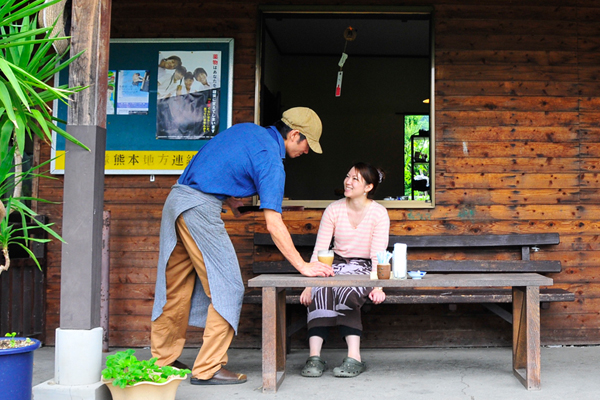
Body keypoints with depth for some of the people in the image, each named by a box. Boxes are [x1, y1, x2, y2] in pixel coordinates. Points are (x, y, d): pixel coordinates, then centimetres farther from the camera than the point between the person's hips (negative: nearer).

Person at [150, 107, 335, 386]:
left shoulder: (247, 130, 16)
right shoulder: (271, 159, -9)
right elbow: (273, 225, -13)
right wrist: (302, 266, -9)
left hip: (175, 199, 9)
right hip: (200, 208, -9)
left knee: (175, 288, 15)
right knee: (228, 288, -1)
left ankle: (163, 360, 24)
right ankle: (208, 369, 2)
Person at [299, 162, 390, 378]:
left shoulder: (378, 213, -4)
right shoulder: (333, 210, 3)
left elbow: (378, 254, -13)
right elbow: (319, 250, -4)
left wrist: (378, 285, -30)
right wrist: (309, 283, -17)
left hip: (363, 268, -2)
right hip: (336, 264, 2)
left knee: (346, 291, -35)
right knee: (321, 290, -32)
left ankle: (354, 358, -33)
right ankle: (314, 356, -37)